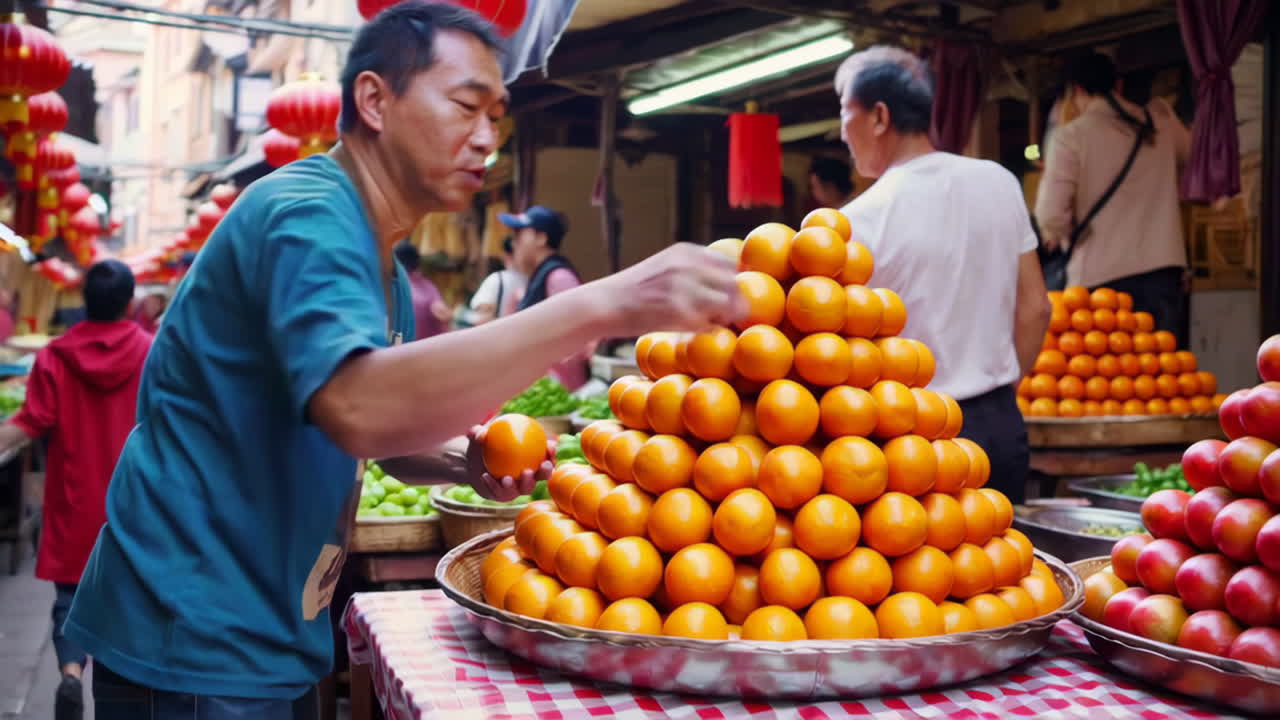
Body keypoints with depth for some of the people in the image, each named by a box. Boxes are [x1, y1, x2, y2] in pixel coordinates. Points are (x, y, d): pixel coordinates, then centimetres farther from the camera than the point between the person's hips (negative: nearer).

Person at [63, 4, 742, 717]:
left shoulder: (386, 272, 11)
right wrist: (603, 306, -42)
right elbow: (359, 407, -38)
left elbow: (397, 421, 20)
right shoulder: (307, 214, -20)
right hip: (196, 652, -9)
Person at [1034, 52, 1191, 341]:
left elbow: (1051, 214, -11)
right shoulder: (1160, 121, 8)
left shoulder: (1071, 136, -6)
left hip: (1101, 277, -3)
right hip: (1163, 271, 4)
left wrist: (1055, 234, 9)